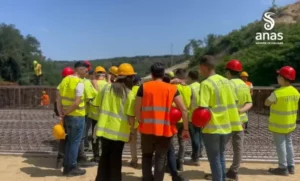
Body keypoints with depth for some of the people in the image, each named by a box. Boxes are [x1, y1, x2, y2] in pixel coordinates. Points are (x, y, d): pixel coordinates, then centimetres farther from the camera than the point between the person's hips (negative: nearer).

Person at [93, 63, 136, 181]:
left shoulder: (106, 87, 1)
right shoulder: (129, 94, -11)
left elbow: (98, 105, 8)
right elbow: (131, 115, -13)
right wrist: (132, 131, -2)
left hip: (104, 128, 4)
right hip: (119, 131, -4)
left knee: (104, 156, 18)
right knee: (116, 158, 9)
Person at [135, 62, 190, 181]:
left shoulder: (143, 87, 0)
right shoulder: (172, 88, 2)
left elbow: (137, 110, -3)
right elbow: (184, 110, -3)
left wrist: (142, 123, 11)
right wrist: (185, 129, 3)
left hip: (147, 129, 0)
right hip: (165, 130, 0)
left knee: (147, 155, 21)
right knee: (161, 158, 14)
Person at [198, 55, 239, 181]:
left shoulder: (206, 83, -17)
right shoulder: (226, 81, 6)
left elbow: (203, 108, -22)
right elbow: (233, 102, 12)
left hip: (212, 128, -7)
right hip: (226, 126, 7)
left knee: (214, 159, 6)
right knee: (220, 156, 22)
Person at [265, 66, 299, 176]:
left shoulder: (277, 93, -23)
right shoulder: (295, 92, 0)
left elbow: (267, 103, -10)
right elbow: (295, 106, 9)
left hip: (278, 124, -7)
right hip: (290, 123, 7)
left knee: (280, 145, 3)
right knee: (288, 143, 17)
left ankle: (283, 168, 10)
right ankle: (291, 166, 23)